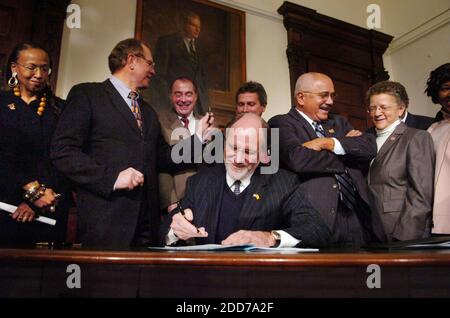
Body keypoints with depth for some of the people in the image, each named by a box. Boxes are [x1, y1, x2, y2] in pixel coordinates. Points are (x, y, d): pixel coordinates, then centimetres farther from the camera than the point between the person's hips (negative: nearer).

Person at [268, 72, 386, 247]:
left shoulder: (339, 122, 20)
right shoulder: (282, 124, 0)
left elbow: (370, 147, 5)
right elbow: (297, 159, -19)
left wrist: (328, 142, -10)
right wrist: (346, 145, -3)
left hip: (358, 214, 6)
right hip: (319, 216, -5)